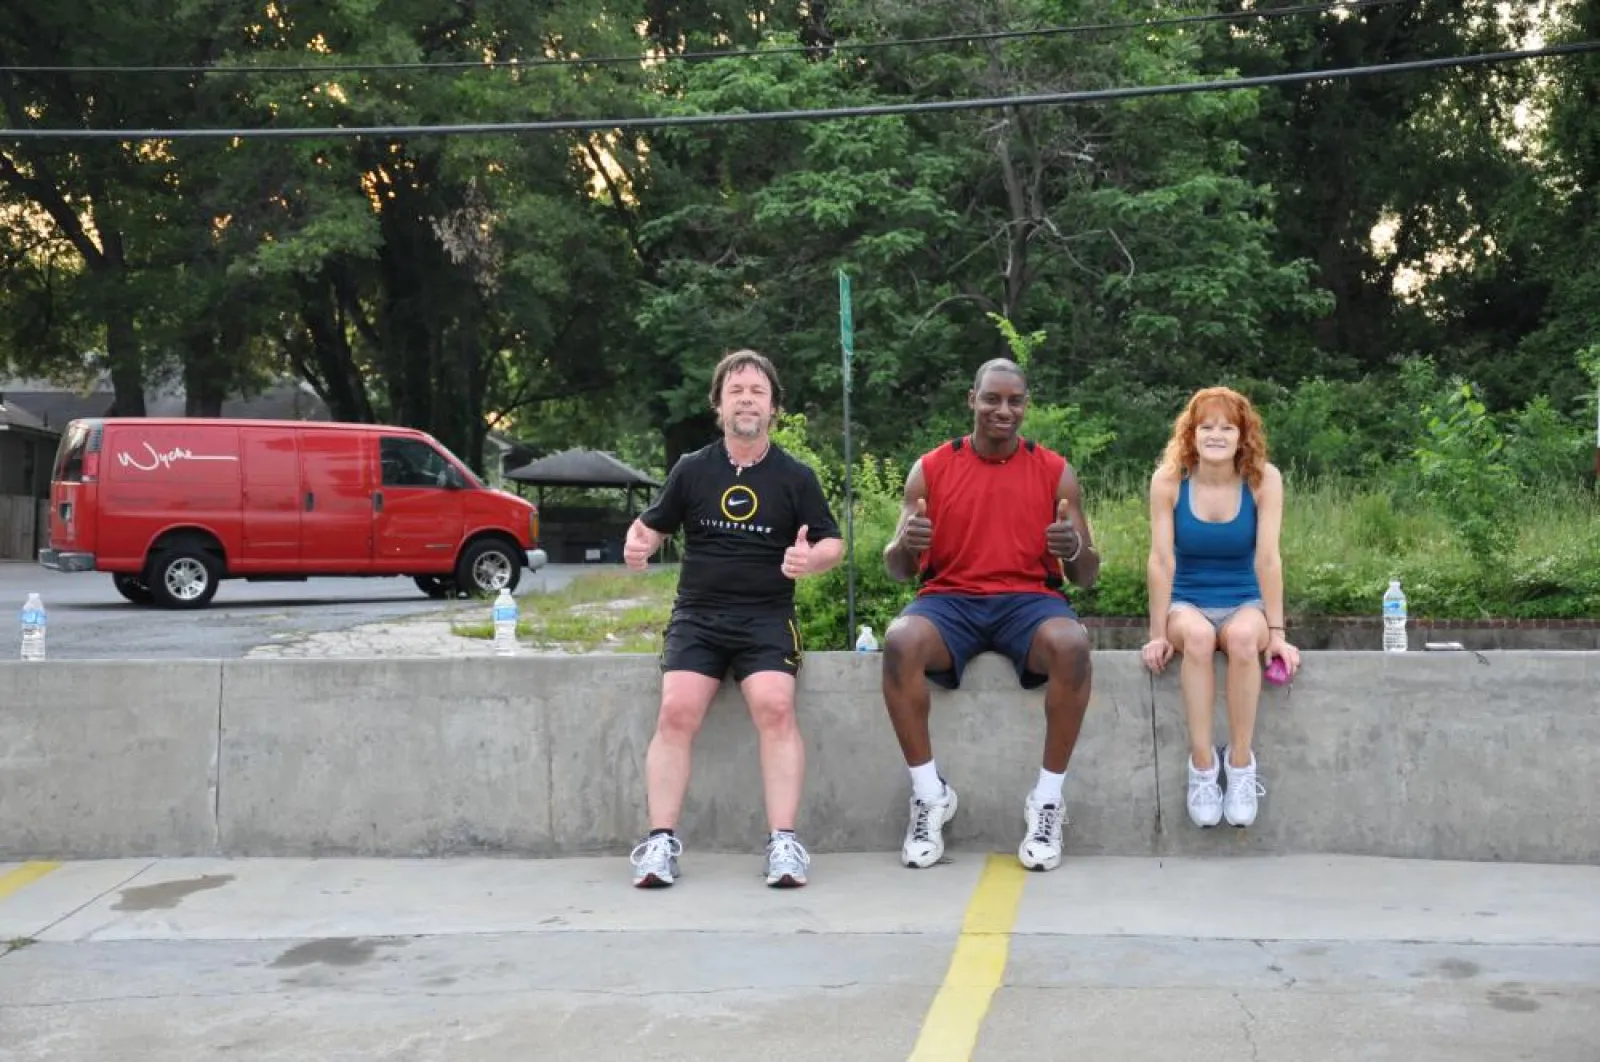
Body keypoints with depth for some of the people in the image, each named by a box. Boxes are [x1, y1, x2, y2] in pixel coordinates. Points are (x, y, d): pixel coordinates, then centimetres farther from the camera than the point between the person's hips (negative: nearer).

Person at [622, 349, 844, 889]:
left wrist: (812, 559, -12)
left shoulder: (796, 476, 8)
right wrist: (637, 543, -4)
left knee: (775, 707, -26)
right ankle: (661, 842, -17)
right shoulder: (691, 469, 10)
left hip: (767, 616, -1)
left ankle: (783, 842, -21)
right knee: (676, 710, -21)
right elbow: (653, 524, 20)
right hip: (696, 615, 1)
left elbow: (833, 543, 12)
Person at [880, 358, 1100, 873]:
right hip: (949, 598, 0)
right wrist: (904, 545, -19)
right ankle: (929, 793, -18)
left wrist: (1075, 550, -17)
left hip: (1029, 599, 0)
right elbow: (898, 570, 6)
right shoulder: (931, 468, 7)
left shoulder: (1056, 472, 8)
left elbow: (1087, 577, 8)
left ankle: (1048, 799, -20)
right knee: (900, 640, -34)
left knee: (1071, 644, -35)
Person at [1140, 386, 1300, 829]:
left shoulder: (1264, 480, -11)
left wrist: (1276, 633, -14)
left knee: (1243, 636, -35)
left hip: (1244, 603, 0)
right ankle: (1201, 761, -25)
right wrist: (1158, 634, -12)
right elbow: (1162, 561, -11)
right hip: (1188, 603, 0)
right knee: (1198, 635, -35)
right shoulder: (1169, 480, -11)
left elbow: (1267, 559, -13)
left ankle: (1241, 760, -20)